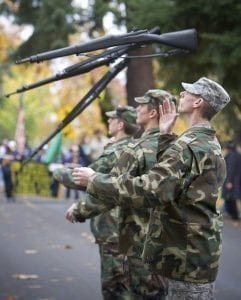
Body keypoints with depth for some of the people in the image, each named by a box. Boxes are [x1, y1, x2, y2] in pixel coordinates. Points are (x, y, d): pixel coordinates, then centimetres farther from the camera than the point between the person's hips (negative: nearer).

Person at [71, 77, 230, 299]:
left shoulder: (190, 146, -20)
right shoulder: (209, 143, 13)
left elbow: (147, 191, -28)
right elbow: (170, 175, 18)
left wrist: (94, 180, -20)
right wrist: (166, 136, 12)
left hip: (188, 253, -10)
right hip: (201, 250, 10)